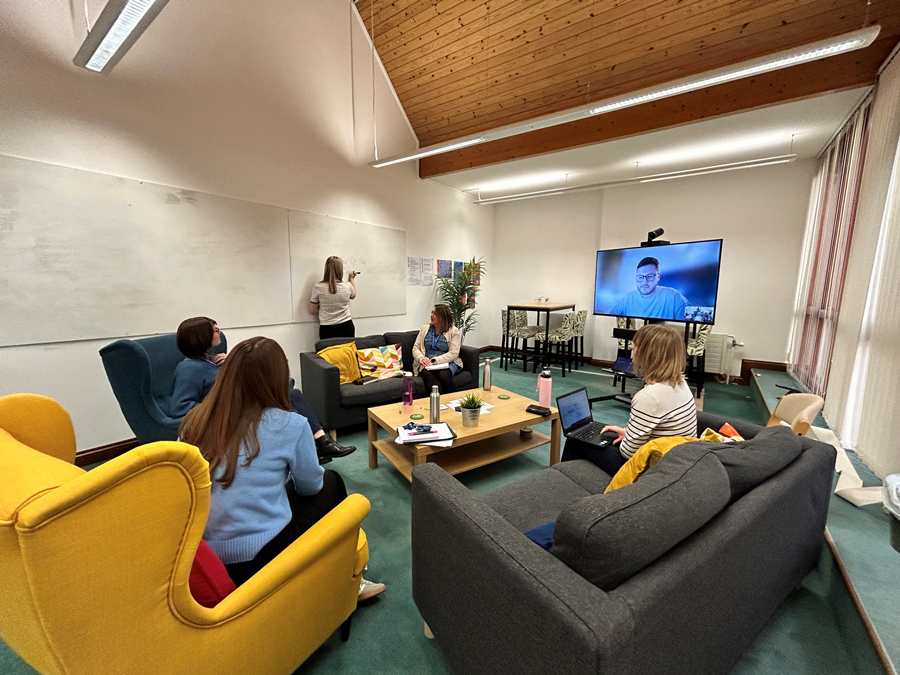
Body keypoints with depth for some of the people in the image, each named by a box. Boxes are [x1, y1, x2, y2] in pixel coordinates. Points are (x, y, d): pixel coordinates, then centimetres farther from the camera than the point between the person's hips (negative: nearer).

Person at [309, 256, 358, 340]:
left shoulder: (318, 288, -9)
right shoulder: (347, 286, -7)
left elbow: (312, 310, -1)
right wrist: (351, 279, 30)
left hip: (327, 329, 0)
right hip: (346, 327, 1)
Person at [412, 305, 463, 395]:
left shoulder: (454, 331, 4)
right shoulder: (425, 328, 15)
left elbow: (453, 353, -7)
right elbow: (415, 347, 12)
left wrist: (434, 361, -17)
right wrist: (421, 358, -11)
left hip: (446, 362, -1)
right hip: (426, 363, 1)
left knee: (444, 375, -36)